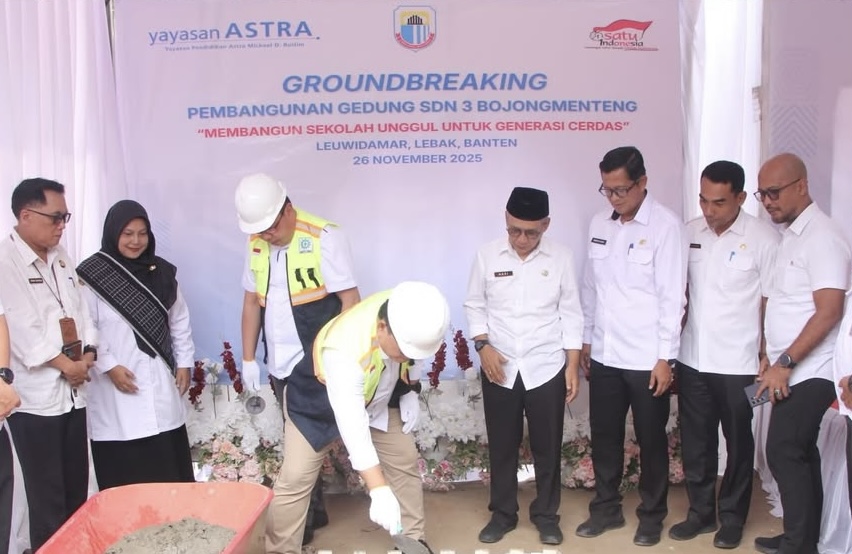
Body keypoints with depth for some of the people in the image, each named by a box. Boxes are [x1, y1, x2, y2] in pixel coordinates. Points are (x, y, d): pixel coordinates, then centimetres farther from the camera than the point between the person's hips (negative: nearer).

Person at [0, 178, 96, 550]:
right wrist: (64, 364, -12)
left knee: (78, 492, 13)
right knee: (47, 499, 2)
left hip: (73, 391, 7)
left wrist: (89, 352, -4)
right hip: (34, 396, -7)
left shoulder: (60, 258, 13)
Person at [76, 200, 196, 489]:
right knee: (125, 477, -1)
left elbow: (180, 321, 14)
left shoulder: (161, 271, 9)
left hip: (160, 382, 5)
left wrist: (184, 362, 10)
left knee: (170, 471, 7)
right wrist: (108, 366, -15)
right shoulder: (92, 274, -7)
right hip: (116, 388, -4)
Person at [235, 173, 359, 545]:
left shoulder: (323, 237, -12)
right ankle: (315, 511, 31)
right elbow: (252, 302, 14)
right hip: (279, 364, 6)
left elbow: (350, 299, -11)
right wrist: (248, 358, 12)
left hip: (316, 364, -6)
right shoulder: (257, 245, 6)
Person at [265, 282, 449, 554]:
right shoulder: (345, 352, -45)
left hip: (379, 395, 6)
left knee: (405, 461, 6)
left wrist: (410, 390, -6)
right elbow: (352, 426, -47)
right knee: (295, 477, -9)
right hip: (319, 400, -5)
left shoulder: (406, 314, -28)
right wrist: (379, 490, -50)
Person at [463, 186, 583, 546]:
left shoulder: (561, 258, -4)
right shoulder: (487, 256, -3)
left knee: (547, 447, 9)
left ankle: (546, 515, 26)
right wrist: (483, 345, -9)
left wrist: (573, 366, -2)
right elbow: (474, 306, 5)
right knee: (501, 446, 11)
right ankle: (502, 513, 28)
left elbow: (570, 315, 0)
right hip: (499, 369, 1)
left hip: (546, 368, -1)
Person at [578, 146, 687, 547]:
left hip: (646, 358, -5)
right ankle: (606, 508, 32)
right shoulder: (599, 224, 6)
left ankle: (652, 516, 28)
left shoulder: (666, 226, -11)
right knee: (604, 436, 14)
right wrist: (586, 340, 12)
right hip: (604, 354, 5)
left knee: (651, 441, 11)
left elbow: (672, 296, -12)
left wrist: (665, 357, -13)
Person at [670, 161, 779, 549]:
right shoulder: (689, 233, 2)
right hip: (692, 359, 4)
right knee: (695, 442, 13)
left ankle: (732, 517, 28)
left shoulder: (763, 238, -10)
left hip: (738, 363, -4)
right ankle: (700, 512, 29)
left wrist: (767, 358, -6)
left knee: (738, 443, 12)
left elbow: (770, 302, -7)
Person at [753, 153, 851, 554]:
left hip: (808, 372, -9)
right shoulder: (790, 235, 13)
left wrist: (785, 363, -19)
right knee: (800, 454, 14)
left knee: (783, 453, -7)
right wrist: (770, 357, 13)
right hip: (789, 370, 9)